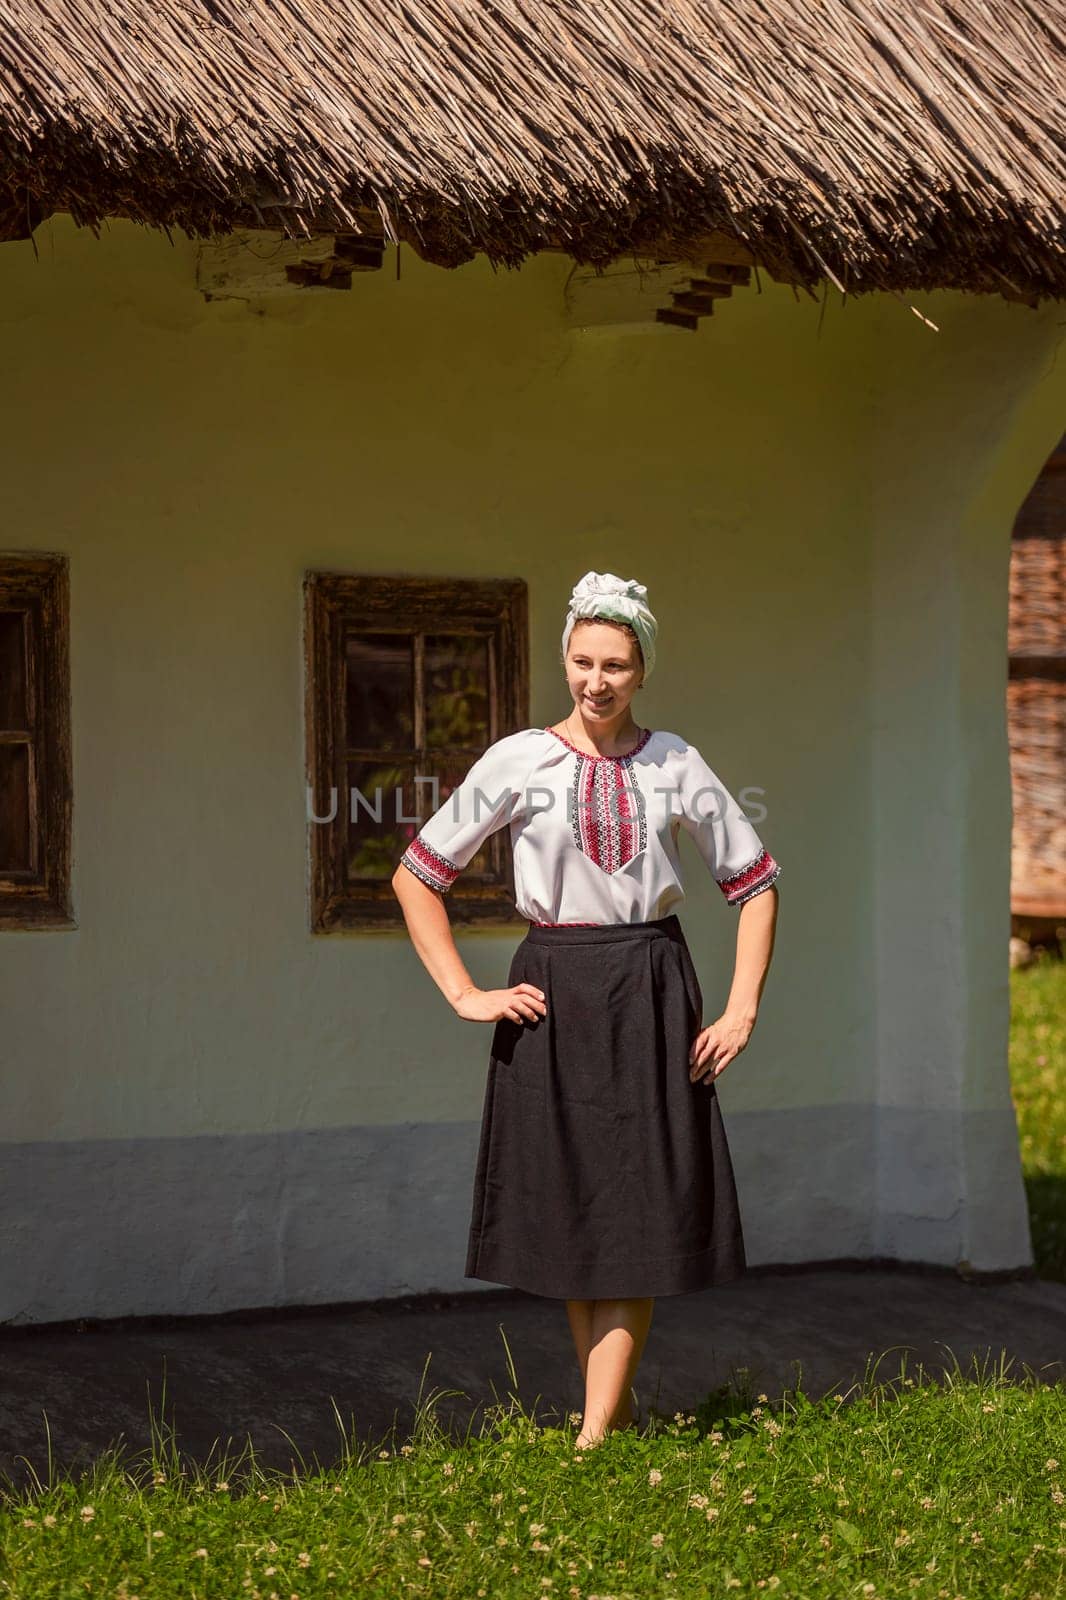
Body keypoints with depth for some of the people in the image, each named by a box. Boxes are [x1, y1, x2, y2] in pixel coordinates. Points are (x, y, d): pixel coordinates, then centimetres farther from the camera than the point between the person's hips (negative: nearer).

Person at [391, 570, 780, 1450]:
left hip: (653, 993, 1)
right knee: (569, 1208, 3)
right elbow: (417, 876, 3)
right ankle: (616, 1405, 16)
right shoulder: (518, 761, -1)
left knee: (638, 1207, -4)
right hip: (553, 996, 0)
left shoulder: (674, 763, 3)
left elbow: (755, 881, 11)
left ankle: (595, 1437, -2)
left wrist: (743, 1007, 3)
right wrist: (464, 994, -3)